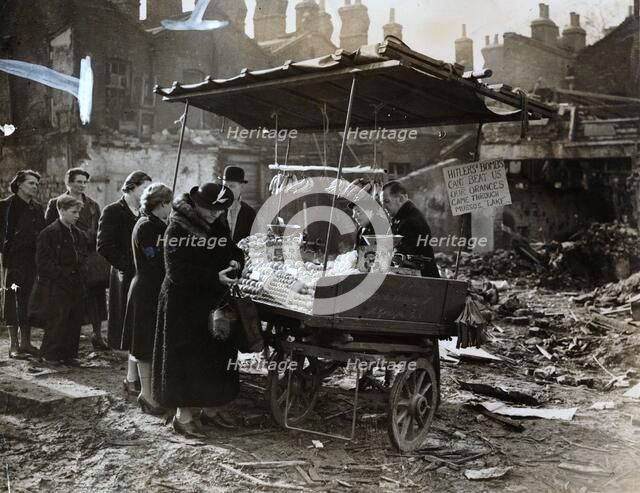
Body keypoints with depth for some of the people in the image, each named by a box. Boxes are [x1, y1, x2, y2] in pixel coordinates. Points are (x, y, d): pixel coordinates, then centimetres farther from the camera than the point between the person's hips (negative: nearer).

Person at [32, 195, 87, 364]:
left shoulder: (79, 235, 15)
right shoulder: (49, 233, -7)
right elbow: (43, 262, -12)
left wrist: (81, 279, 5)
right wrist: (62, 275, -15)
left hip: (77, 287, 7)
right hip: (56, 288, -6)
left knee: (75, 322, 7)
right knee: (57, 323, -4)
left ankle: (69, 354, 18)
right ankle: (50, 355, 10)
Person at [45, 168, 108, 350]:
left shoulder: (93, 205, 14)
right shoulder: (56, 204, 2)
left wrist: (100, 252, 8)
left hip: (92, 256, 3)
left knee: (96, 294, 0)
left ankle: (97, 334, 7)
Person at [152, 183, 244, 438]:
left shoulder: (218, 224, 6)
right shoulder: (178, 228, -14)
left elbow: (231, 249, 17)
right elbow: (177, 271, -20)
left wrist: (235, 260, -7)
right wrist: (215, 277, -26)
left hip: (214, 302, 7)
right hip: (183, 304, -7)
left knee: (217, 355, 11)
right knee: (185, 357, 1)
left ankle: (211, 408, 25)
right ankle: (183, 414, 12)